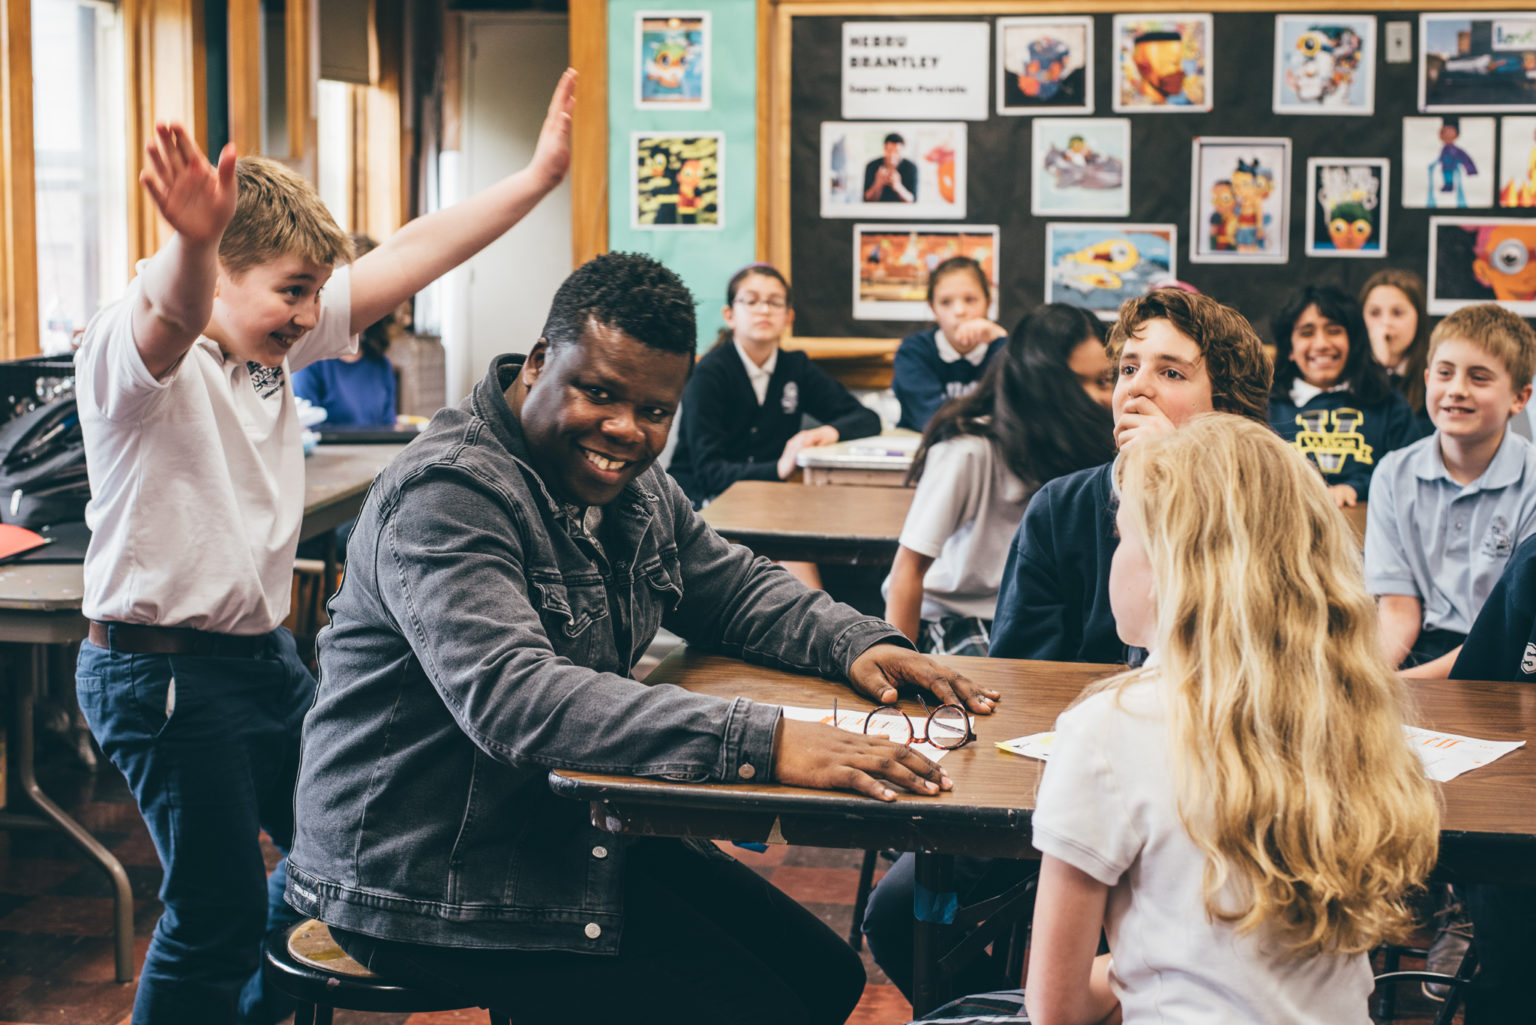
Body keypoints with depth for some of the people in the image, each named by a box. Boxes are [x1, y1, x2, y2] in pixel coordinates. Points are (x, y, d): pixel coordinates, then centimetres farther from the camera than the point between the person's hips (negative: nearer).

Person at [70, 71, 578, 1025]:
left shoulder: (274, 345, 7)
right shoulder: (134, 352, -17)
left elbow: (410, 257, 6)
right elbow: (172, 316, -42)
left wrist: (539, 174, 3)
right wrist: (192, 238, -65)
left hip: (265, 651, 9)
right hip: (166, 670, -9)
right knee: (218, 913, -5)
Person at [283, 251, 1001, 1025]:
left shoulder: (632, 486, 8)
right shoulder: (450, 495, -22)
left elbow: (737, 588, 21)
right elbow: (511, 698, -35)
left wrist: (858, 643, -1)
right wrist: (760, 744, -42)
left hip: (573, 829, 9)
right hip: (431, 878, -9)